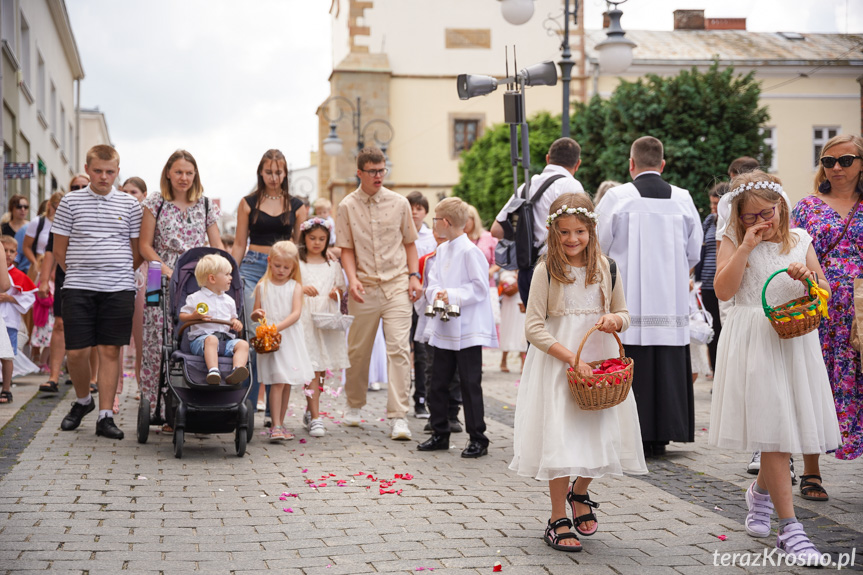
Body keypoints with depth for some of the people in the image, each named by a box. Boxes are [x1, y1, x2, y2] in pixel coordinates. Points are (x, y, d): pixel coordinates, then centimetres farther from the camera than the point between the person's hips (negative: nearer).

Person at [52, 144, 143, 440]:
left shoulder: (129, 204, 7)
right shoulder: (71, 202, 5)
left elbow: (138, 252, 11)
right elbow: (59, 250, 8)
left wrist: (119, 274, 7)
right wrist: (80, 273, 6)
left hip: (119, 288, 0)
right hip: (78, 288, 0)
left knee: (110, 350, 0)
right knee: (75, 351, -2)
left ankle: (105, 415, 6)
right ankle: (82, 400, 25)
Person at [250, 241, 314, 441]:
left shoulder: (295, 286, 4)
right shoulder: (262, 286, 6)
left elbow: (296, 313, -9)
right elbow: (254, 316, 10)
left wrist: (278, 327, -21)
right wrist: (256, 315, -14)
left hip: (290, 338, 2)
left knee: (288, 383, 6)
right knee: (277, 382, -12)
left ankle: (280, 424, 17)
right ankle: (276, 427, -13)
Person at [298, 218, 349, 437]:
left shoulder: (333, 265, 15)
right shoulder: (297, 263, 5)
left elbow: (341, 289, 18)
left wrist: (337, 292, -5)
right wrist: (302, 289, -18)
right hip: (306, 318, -4)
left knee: (322, 369, 7)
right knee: (312, 368, -11)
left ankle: (310, 411, 24)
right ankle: (315, 417, -13)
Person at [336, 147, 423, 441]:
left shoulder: (399, 203, 5)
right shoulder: (347, 206, 3)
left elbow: (409, 243, 13)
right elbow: (347, 249, 4)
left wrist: (414, 276, 2)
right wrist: (352, 279, -11)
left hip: (397, 285, 0)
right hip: (365, 287, 0)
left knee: (399, 348, -11)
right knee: (358, 350, 9)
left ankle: (398, 417, -12)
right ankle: (355, 405, 32)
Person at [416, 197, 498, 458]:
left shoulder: (470, 251, -13)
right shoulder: (442, 250, 11)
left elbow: (480, 287, -16)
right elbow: (433, 281, 13)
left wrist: (452, 296, -21)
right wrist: (436, 294, -8)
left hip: (468, 329, -8)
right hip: (444, 328, 8)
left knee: (470, 384, -2)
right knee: (438, 383, 12)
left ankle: (478, 438, 6)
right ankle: (440, 434, 23)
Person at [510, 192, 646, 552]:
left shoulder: (606, 268, 3)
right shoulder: (546, 270, -7)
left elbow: (624, 315, 13)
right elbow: (534, 327, -11)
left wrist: (614, 320, -11)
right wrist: (571, 358, -20)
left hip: (600, 360, 4)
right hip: (556, 363, -3)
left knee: (600, 434, 7)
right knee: (559, 437, -3)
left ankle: (579, 493, 37)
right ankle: (558, 521, 10)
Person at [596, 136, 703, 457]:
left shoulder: (617, 197, -7)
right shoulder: (683, 199, 4)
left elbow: (597, 247, -1)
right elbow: (695, 252, 10)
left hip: (627, 299, -3)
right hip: (671, 302, 3)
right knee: (668, 367, 8)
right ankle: (661, 435, 12)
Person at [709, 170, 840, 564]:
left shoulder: (799, 240, 11)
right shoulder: (733, 242, 2)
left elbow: (824, 294, 11)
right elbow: (723, 290, -11)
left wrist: (809, 277, -10)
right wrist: (746, 247, -13)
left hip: (794, 338, 4)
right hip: (754, 341, -4)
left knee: (785, 428, 8)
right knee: (773, 431, -8)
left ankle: (760, 492, 38)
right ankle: (789, 528, -4)